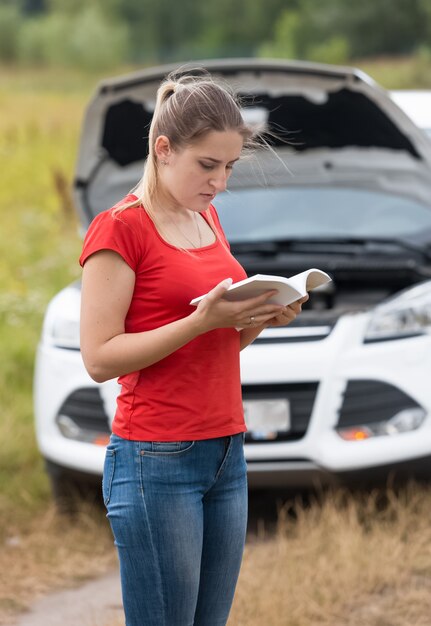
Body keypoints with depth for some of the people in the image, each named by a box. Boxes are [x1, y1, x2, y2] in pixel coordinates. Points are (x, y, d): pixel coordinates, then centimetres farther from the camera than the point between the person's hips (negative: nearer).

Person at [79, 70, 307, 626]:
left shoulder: (208, 218, 14)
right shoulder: (120, 227, -9)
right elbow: (99, 357, -14)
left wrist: (260, 318, 1)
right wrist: (201, 321, -21)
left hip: (227, 453, 8)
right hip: (157, 458, -8)